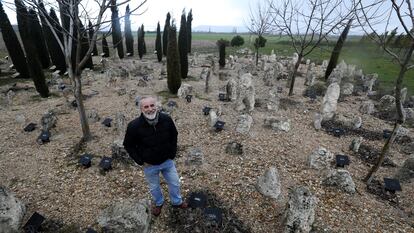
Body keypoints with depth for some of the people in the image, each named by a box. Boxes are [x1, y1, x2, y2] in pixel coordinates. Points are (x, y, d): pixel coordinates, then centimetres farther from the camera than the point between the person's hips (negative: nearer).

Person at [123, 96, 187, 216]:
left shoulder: (166, 119, -20)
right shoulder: (134, 126, -25)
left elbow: (174, 136, -1)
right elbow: (128, 145, -9)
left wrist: (172, 153, -2)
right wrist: (141, 161, -10)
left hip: (167, 161, 2)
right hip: (150, 165, -1)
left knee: (175, 183, 20)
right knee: (154, 187, 24)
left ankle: (177, 202, 51)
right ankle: (158, 203, 56)